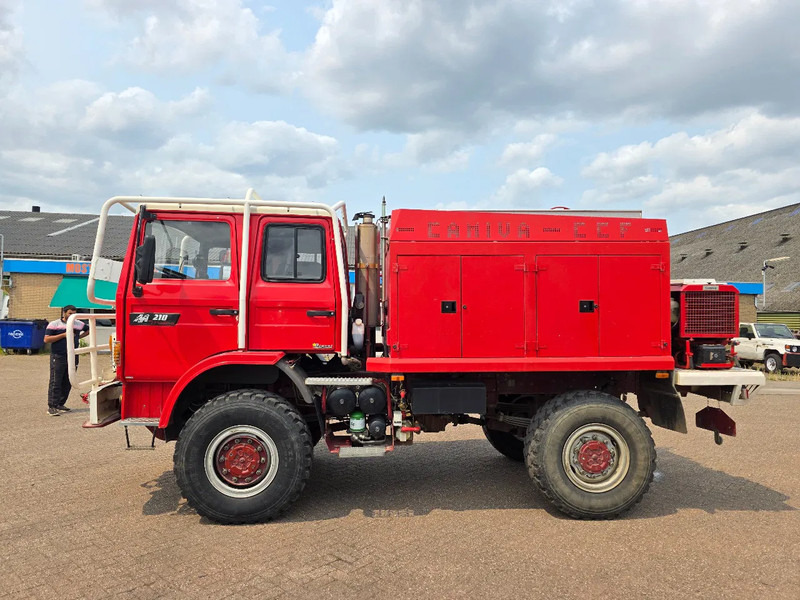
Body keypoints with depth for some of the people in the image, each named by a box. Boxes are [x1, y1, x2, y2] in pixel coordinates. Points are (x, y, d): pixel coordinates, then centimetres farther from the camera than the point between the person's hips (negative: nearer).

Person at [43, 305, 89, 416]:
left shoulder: (78, 324, 12)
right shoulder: (54, 324, -1)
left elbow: (88, 330, 29)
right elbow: (46, 339, -7)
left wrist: (79, 336, 14)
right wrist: (63, 335, -15)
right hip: (58, 357, -5)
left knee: (68, 382, 8)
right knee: (55, 382, -6)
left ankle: (60, 404, 19)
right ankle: (51, 407, -3)